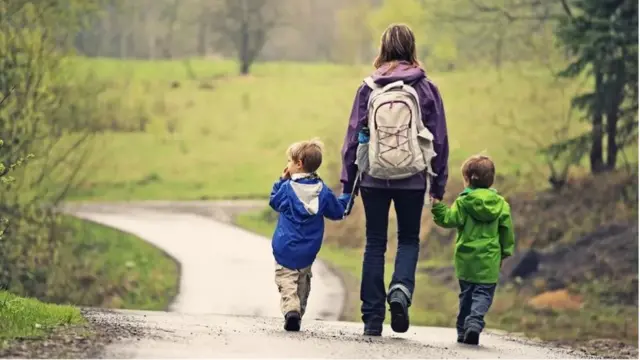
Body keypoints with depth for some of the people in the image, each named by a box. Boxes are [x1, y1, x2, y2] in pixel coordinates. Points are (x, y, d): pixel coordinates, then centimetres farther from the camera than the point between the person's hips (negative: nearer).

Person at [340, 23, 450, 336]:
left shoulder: (369, 87, -2)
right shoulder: (426, 88, 0)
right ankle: (401, 289, -12)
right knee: (409, 239, 16)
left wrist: (348, 180, 7)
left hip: (374, 178, 0)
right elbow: (439, 139, 3)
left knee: (375, 243, 8)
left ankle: (372, 318, 6)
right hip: (412, 180, 0)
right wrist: (438, 184, 11)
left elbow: (354, 135, 0)